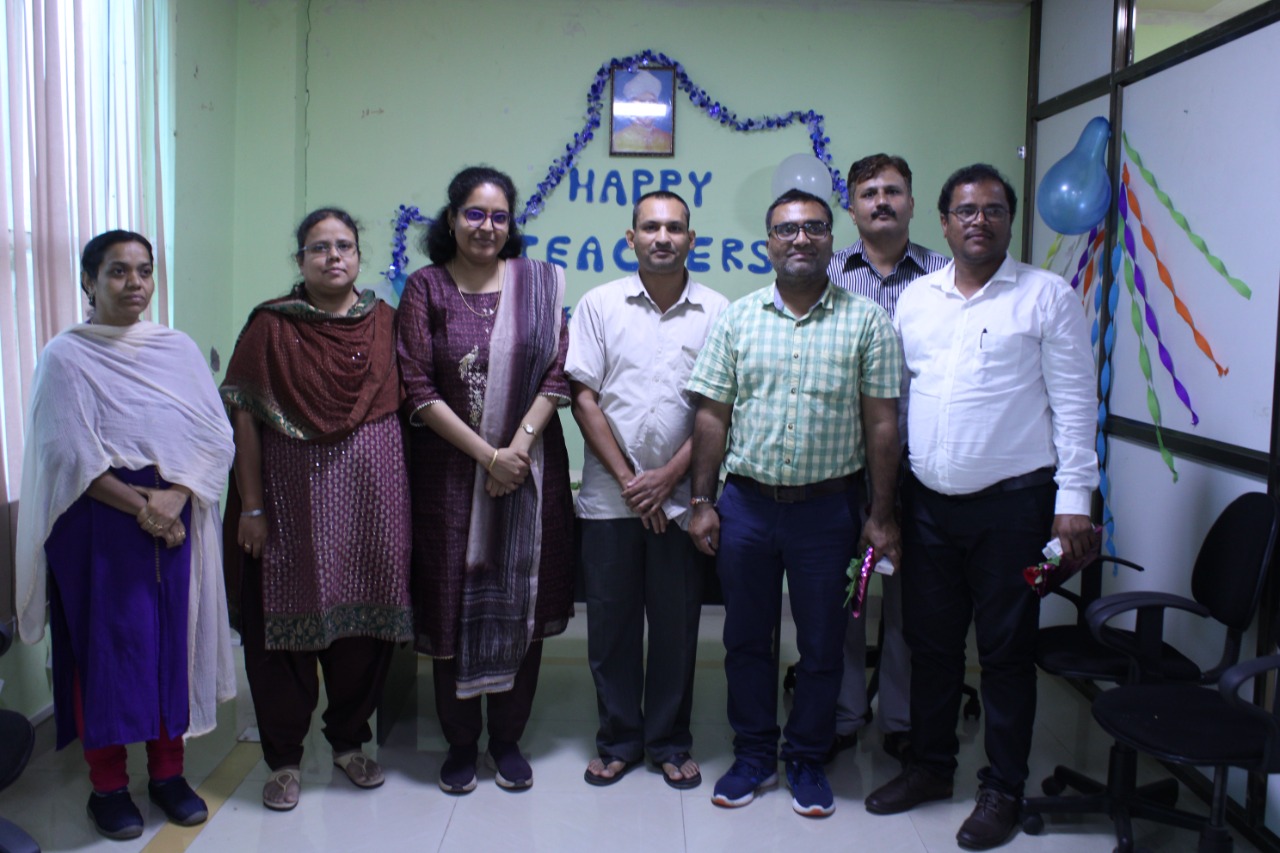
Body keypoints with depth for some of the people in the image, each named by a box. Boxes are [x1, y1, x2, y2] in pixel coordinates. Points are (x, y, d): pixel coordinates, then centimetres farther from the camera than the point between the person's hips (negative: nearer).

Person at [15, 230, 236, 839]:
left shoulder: (178, 349, 7)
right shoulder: (65, 356, -2)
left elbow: (215, 433, 0)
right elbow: (69, 454, -10)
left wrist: (173, 496, -14)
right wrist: (138, 505, -17)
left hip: (180, 515, 3)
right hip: (99, 524, -3)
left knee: (174, 640, 8)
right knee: (108, 644, 2)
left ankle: (168, 772, 23)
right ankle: (107, 784, 18)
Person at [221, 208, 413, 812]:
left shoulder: (383, 321, 7)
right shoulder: (271, 326, -1)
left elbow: (397, 404, 9)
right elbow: (245, 419, -4)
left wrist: (402, 494, 4)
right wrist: (252, 505, -8)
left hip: (371, 491, 3)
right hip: (293, 492, -2)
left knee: (366, 620, 9)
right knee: (289, 622, 4)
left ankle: (349, 741, 29)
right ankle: (284, 759, 21)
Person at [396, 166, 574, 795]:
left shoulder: (539, 283, 4)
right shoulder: (425, 288, 1)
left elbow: (556, 377, 0)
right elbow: (418, 390, -5)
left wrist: (517, 448, -12)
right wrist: (486, 455, -12)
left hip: (529, 465, 1)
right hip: (448, 470, -1)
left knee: (522, 601, 7)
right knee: (453, 603, 6)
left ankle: (508, 739, 24)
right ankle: (460, 743, 23)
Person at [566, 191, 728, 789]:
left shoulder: (716, 312, 2)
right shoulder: (599, 305, 2)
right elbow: (584, 398, -1)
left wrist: (667, 477, -8)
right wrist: (627, 478, -7)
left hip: (680, 495, 0)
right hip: (609, 495, 1)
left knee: (677, 625, 8)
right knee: (610, 623, 8)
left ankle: (670, 744, 25)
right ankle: (618, 741, 25)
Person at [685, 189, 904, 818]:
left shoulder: (866, 322, -1)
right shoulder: (737, 319, 4)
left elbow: (881, 423, -2)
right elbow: (712, 415, 4)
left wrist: (881, 515, -4)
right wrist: (702, 501, 0)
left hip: (828, 507, -1)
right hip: (746, 504, 2)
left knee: (821, 644, 10)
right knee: (746, 638, 12)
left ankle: (807, 760, 29)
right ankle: (753, 756, 30)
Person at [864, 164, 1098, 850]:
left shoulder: (1046, 297, -3)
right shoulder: (915, 297, 9)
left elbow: (1074, 403, -5)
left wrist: (1074, 499, -11)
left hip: (1012, 502, -4)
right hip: (928, 500, 4)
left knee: (1006, 650, 6)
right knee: (931, 640, 14)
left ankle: (1002, 790, 22)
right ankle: (931, 765, 32)